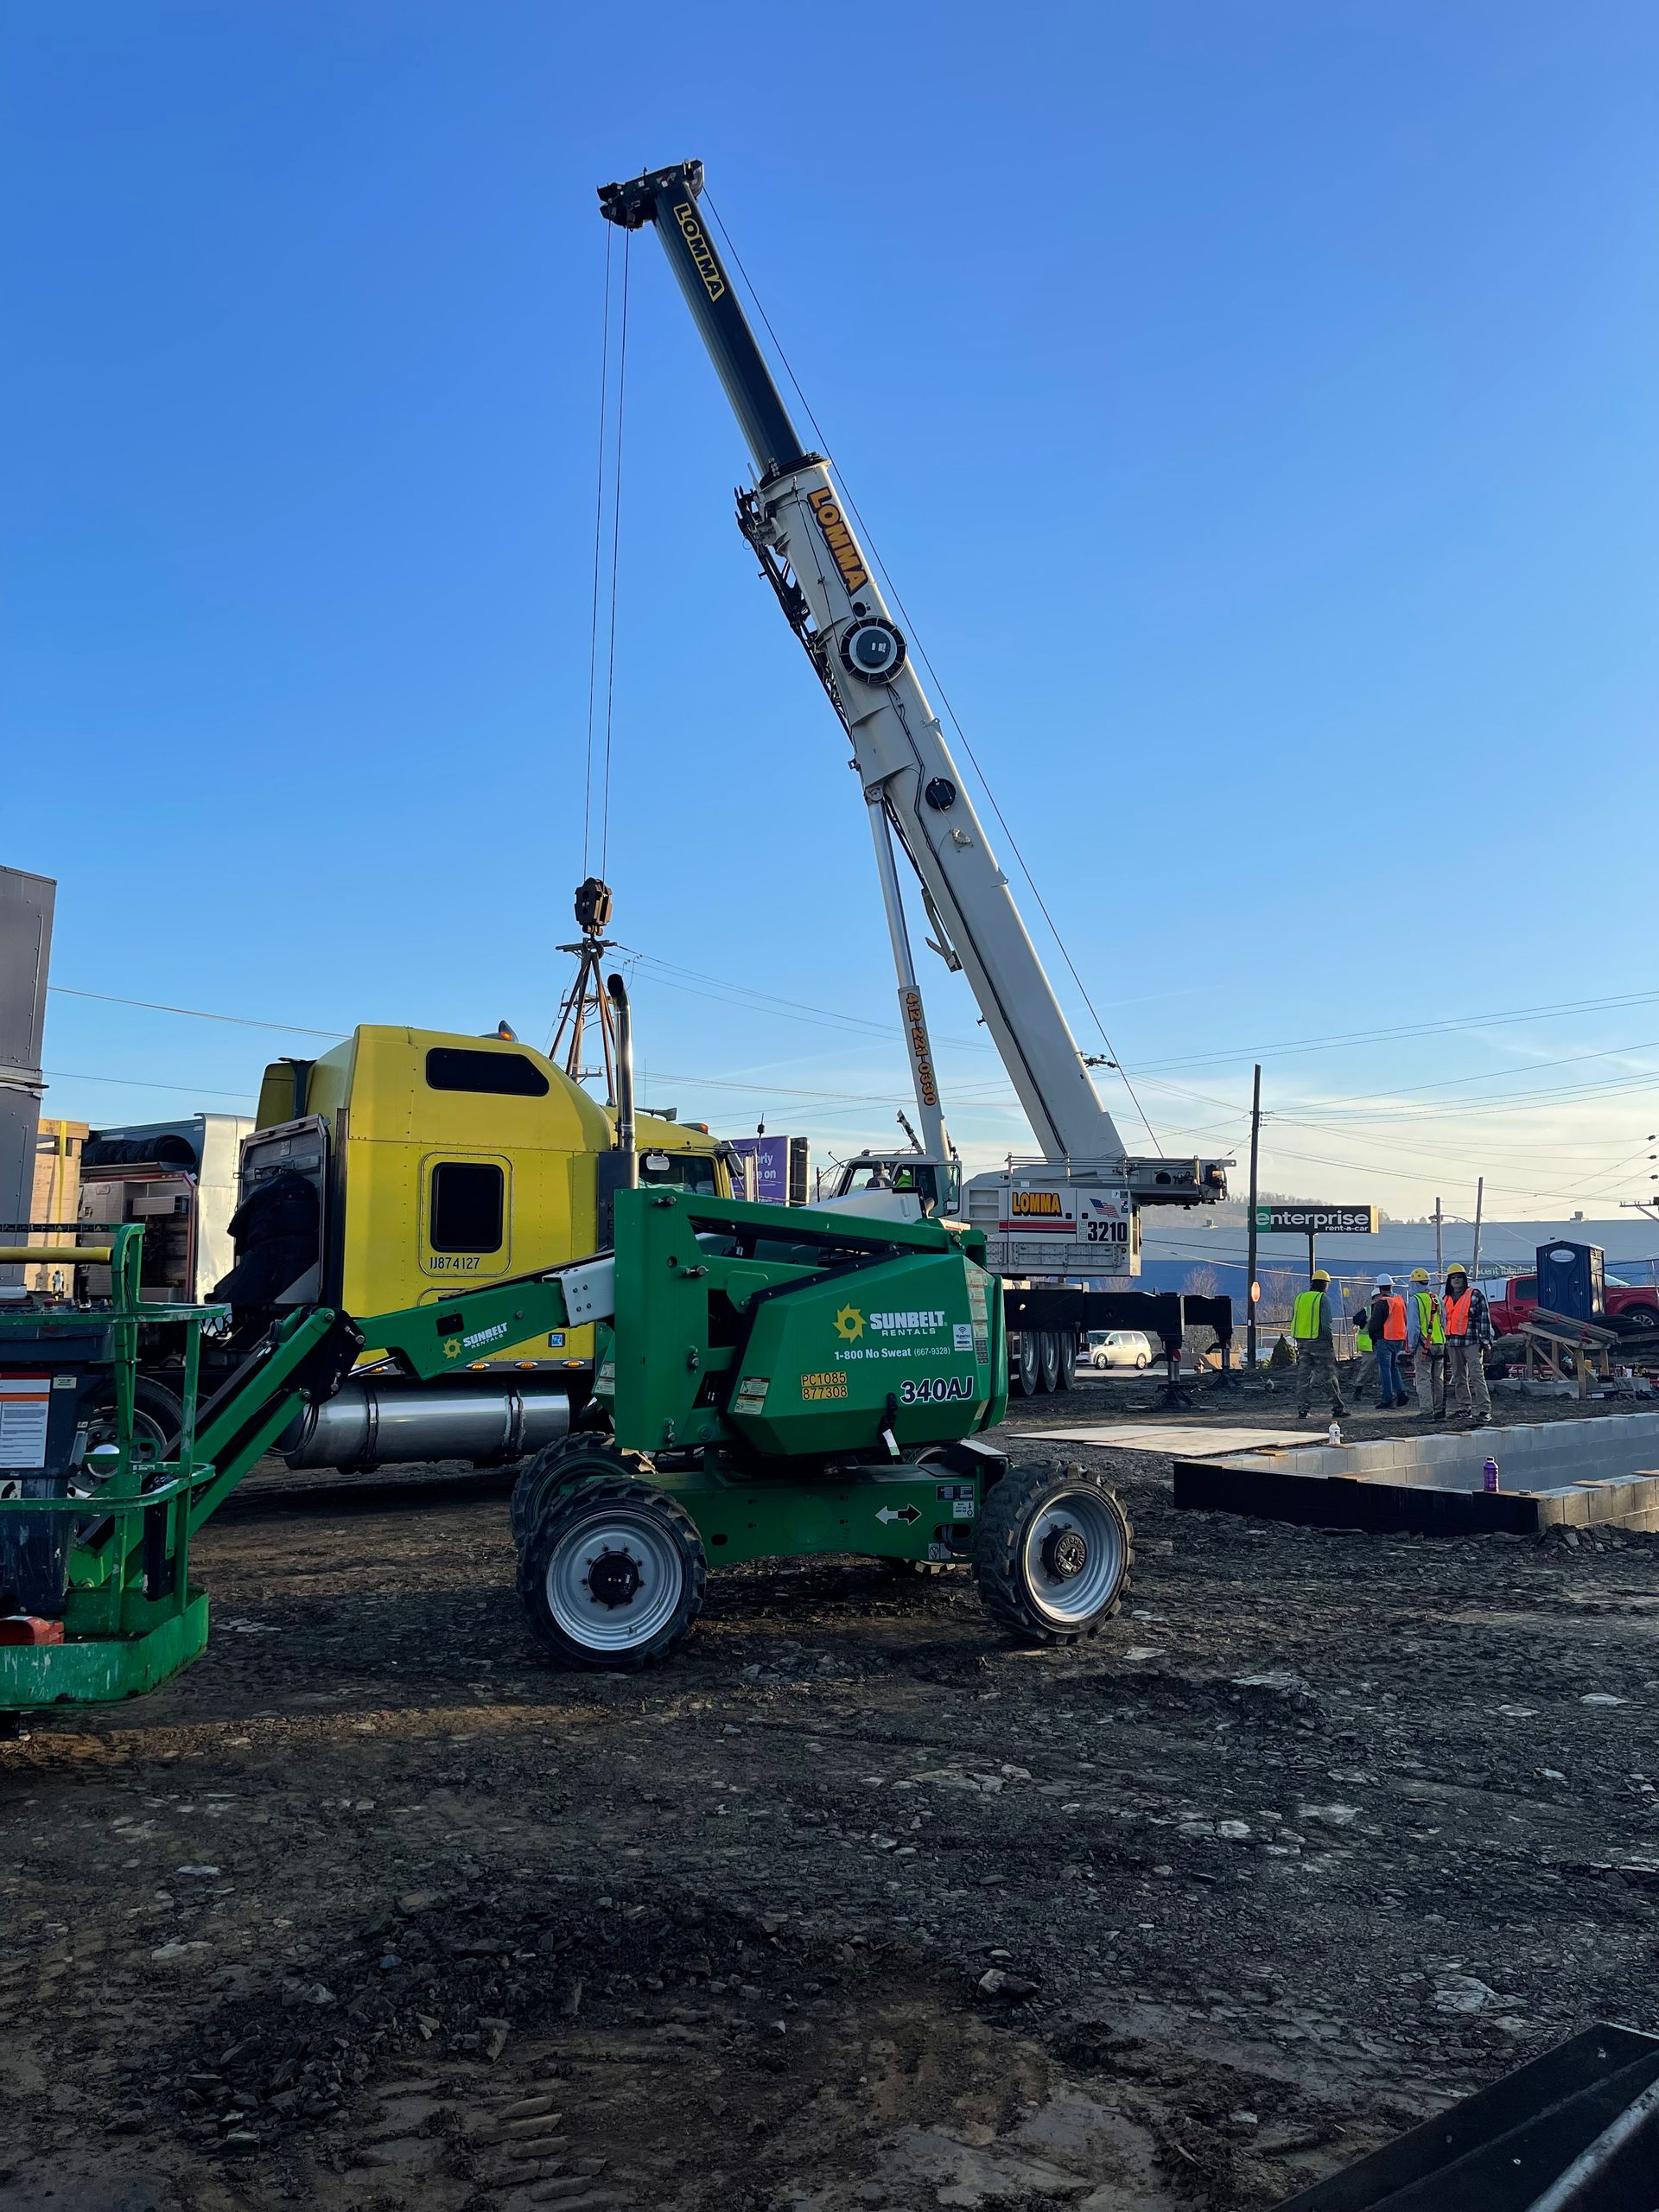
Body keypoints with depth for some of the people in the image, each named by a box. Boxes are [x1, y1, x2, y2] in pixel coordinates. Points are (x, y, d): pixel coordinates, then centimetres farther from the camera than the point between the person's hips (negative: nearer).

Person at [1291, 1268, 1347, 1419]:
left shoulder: (1300, 1297, 10)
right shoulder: (1323, 1298, -7)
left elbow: (1294, 1320, 11)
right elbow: (1326, 1323, -14)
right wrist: (1330, 1340, -5)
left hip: (1301, 1341, 5)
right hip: (1320, 1341, -5)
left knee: (1303, 1376, 6)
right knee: (1328, 1376, 3)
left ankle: (1301, 1410, 3)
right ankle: (1338, 1407, 9)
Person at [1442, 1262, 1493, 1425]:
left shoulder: (1475, 1295, -2)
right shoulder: (1446, 1300, 17)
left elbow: (1484, 1319, -5)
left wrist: (1485, 1340, -10)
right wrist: (1443, 1342, 20)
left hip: (1472, 1342, -7)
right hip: (1453, 1344, 7)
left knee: (1476, 1377, -13)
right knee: (1459, 1378, 11)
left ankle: (1484, 1410, -16)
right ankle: (1466, 1408, 19)